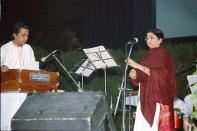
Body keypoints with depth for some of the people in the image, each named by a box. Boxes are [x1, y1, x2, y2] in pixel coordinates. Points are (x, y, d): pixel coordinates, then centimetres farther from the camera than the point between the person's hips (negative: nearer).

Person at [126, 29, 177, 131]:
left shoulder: (163, 55, -5)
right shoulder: (149, 55, 17)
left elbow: (160, 74, -20)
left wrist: (137, 66, -23)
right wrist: (134, 73, -6)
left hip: (158, 97, -7)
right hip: (146, 97, 7)